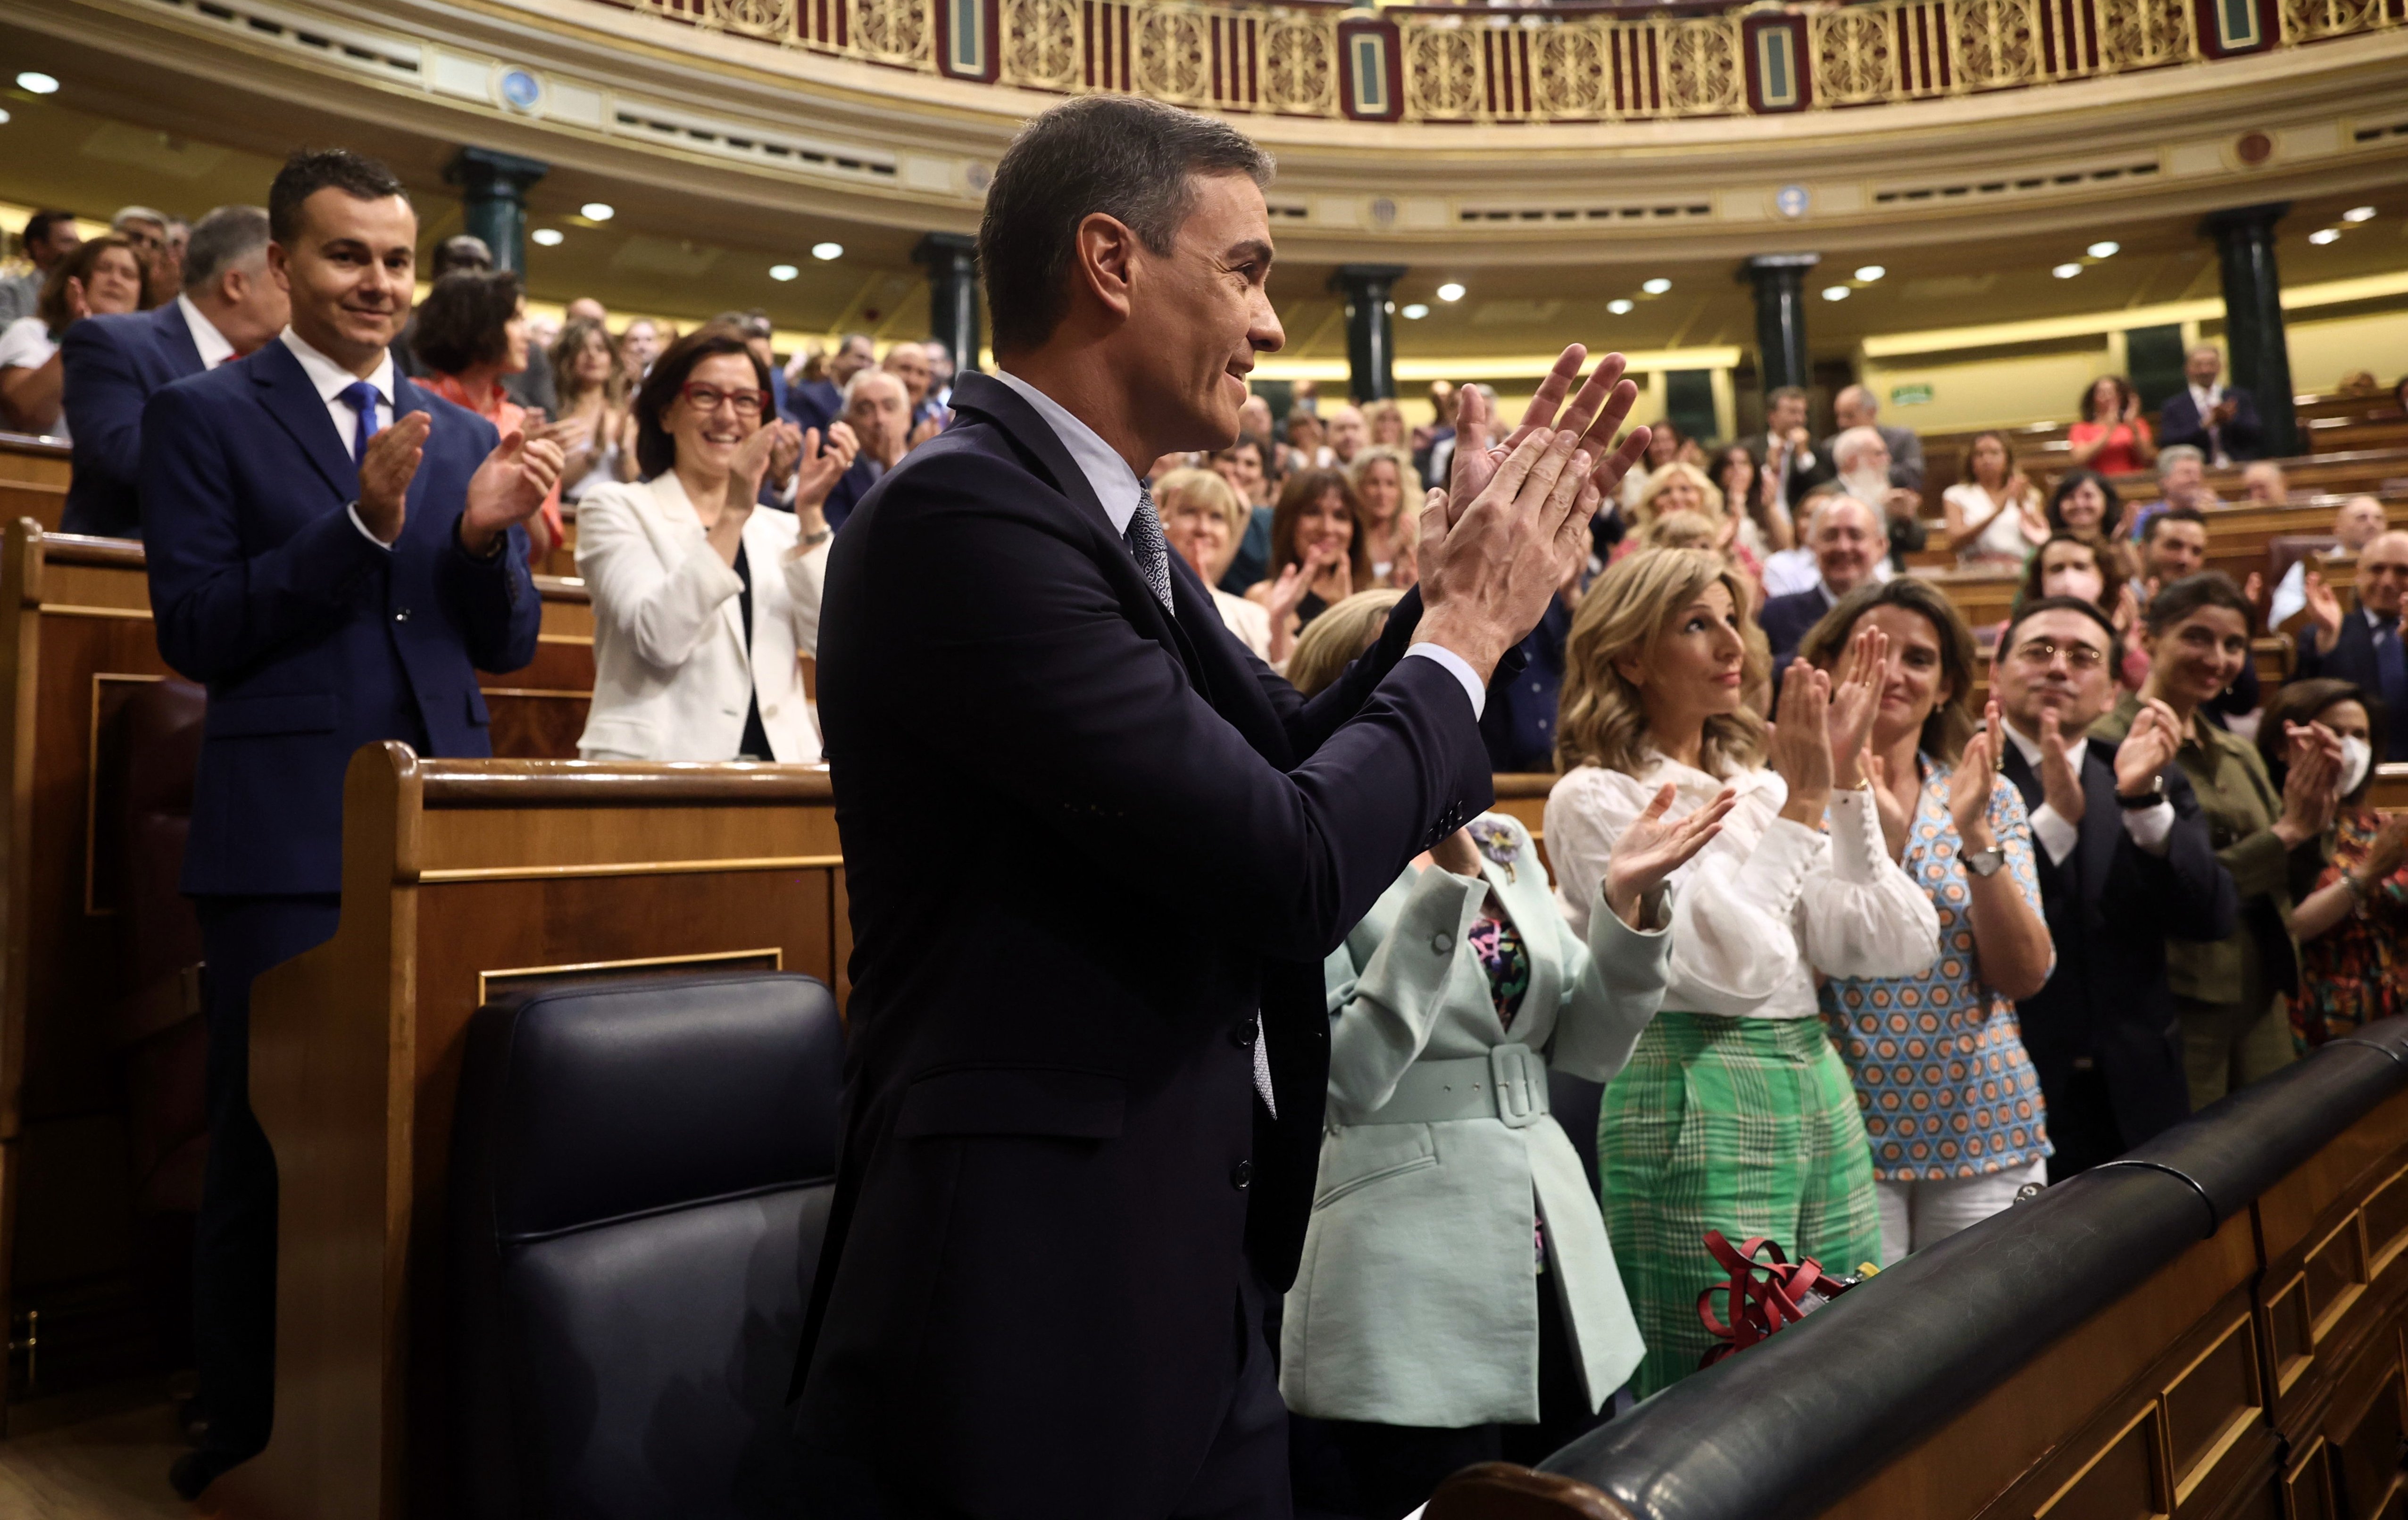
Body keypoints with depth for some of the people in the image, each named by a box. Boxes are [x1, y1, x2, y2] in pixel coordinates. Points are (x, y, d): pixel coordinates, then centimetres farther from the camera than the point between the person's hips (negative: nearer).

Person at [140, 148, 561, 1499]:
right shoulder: (205, 416, 4)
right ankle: (250, 1434, 24)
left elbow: (509, 645, 11)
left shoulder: (465, 435, 14)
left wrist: (488, 536, -9)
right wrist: (362, 522, -17)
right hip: (287, 839, -3)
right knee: (271, 1148, 6)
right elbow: (194, 633, -6)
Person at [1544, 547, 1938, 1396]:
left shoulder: (1760, 780, 13)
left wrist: (1843, 780, -2)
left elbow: (1902, 947, 4)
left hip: (1819, 1092, 7)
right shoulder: (1596, 800, -7)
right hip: (1697, 1108, -7)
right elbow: (1732, 965, -18)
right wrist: (1802, 803, -12)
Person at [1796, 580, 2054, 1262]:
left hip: (1984, 1125, 3)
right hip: (1844, 1131, -3)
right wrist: (1871, 830, -23)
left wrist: (1975, 834, -16)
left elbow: (2025, 975, -4)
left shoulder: (1991, 798, 5)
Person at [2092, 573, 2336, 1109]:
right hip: (2177, 1002, -7)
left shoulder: (2239, 753, 12)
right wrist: (2283, 833, -14)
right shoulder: (2111, 745, -13)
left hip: (2261, 999, 7)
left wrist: (2314, 812, -6)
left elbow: (2291, 876, 12)